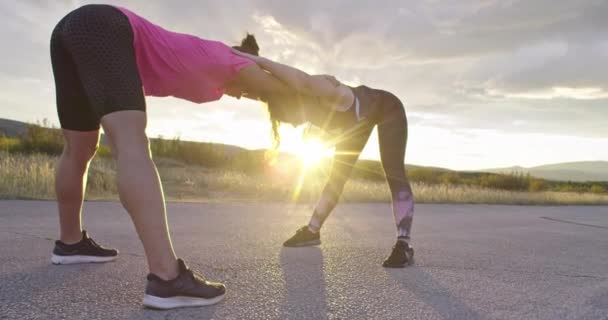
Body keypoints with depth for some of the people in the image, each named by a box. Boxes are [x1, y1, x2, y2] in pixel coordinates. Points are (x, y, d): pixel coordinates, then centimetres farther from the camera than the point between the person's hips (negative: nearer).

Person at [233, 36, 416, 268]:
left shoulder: (335, 99, -47)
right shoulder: (299, 101, -25)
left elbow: (305, 82, -67)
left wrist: (260, 61, -62)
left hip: (387, 108, -6)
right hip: (358, 119, 6)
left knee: (394, 173, -20)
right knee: (337, 176, 4)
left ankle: (403, 245, -22)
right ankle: (312, 231, 9)